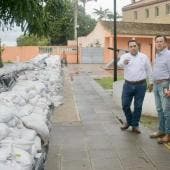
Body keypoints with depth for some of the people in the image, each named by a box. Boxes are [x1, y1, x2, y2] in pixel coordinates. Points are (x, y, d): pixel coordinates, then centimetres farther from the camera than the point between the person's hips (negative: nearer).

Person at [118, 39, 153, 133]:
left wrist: (150, 82, 9)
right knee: (125, 105, 5)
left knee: (138, 106, 4)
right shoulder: (125, 56, -1)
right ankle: (129, 121, 30)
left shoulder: (144, 57, 2)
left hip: (141, 85, 0)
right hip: (128, 85, 1)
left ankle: (135, 125, 19)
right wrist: (123, 62, -47)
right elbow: (119, 63, -24)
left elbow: (149, 71, 9)